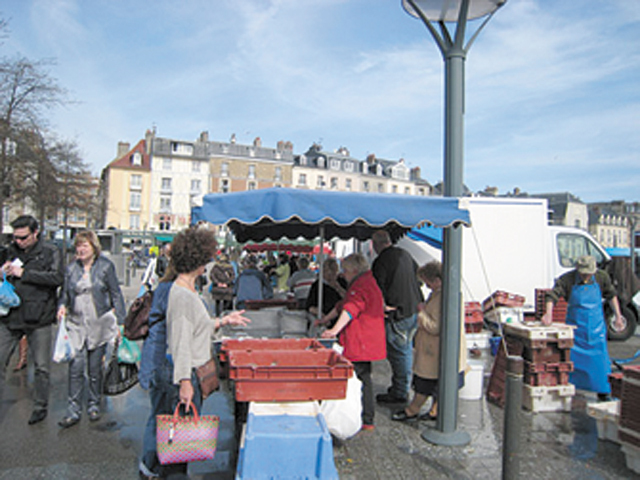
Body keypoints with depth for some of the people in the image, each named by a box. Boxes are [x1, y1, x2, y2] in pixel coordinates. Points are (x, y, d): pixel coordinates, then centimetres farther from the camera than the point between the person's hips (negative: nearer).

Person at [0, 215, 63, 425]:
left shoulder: (50, 252, -4)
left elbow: (57, 278, -18)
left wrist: (23, 273, -19)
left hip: (38, 319, -4)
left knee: (42, 366, 7)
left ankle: (40, 407, 24)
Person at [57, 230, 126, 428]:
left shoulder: (105, 266, -2)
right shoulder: (72, 268, 8)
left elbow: (116, 295, -1)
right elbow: (65, 293, 17)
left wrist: (120, 322, -5)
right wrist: (62, 306, -6)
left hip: (99, 324, -2)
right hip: (76, 324, 2)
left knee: (95, 368, 7)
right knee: (76, 367, -4)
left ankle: (94, 405, 24)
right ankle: (74, 410, 5)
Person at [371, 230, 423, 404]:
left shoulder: (380, 262, -15)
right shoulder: (404, 254, 8)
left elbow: (379, 290, -17)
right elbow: (418, 275, 19)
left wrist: (383, 307, -4)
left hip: (397, 314, -8)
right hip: (414, 309, 8)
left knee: (398, 352, 0)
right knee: (406, 349, 18)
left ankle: (400, 393, 9)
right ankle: (404, 386, 31)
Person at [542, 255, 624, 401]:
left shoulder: (602, 277, -7)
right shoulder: (567, 279, -16)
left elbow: (611, 295, 9)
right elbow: (552, 295, -24)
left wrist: (618, 316, 9)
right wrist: (548, 313, -40)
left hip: (596, 327, 2)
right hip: (575, 325, -1)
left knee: (600, 359, 3)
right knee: (571, 358, 4)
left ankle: (602, 392, 19)